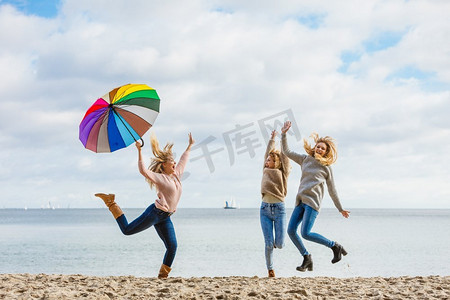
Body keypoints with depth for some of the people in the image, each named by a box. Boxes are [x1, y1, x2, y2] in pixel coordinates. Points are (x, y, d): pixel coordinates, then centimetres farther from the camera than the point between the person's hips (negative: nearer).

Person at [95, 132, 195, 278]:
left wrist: (189, 146, 34)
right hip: (155, 213, -7)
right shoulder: (159, 178, -7)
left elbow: (183, 160, 28)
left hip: (165, 218, 7)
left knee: (172, 246, -3)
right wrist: (139, 152, -23)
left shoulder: (176, 174, 14)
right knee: (127, 230, -5)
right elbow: (143, 171, -19)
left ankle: (163, 274, 11)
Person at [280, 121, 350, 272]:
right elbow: (286, 152, 17)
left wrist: (341, 209, 14)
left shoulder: (326, 167, 6)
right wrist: (284, 134, 7)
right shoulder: (305, 159, 15)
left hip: (313, 201, -5)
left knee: (306, 233, -18)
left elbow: (332, 191, 12)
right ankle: (307, 258, 8)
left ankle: (335, 247, -2)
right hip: (300, 201, 5)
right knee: (291, 230, -5)